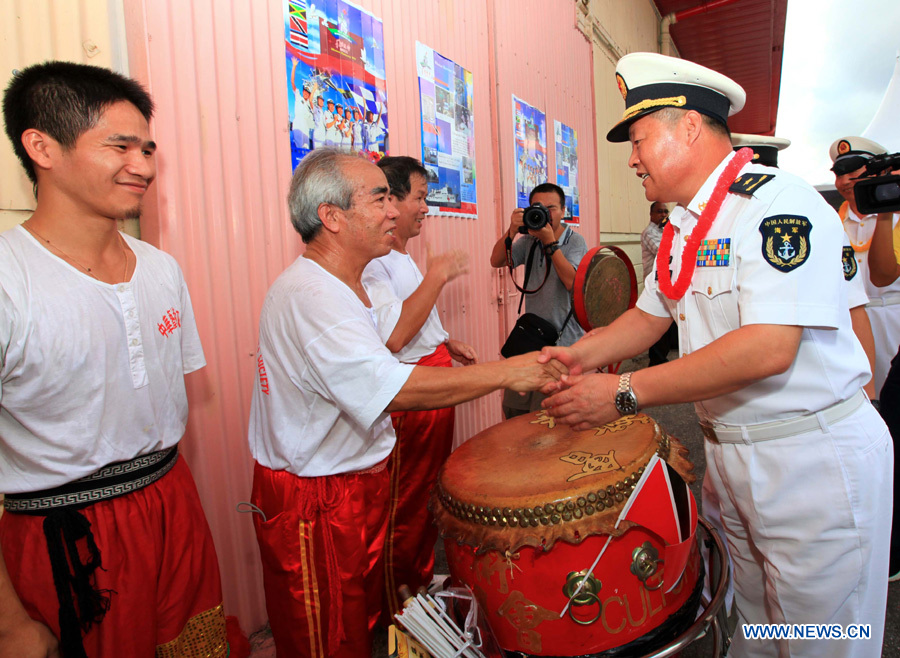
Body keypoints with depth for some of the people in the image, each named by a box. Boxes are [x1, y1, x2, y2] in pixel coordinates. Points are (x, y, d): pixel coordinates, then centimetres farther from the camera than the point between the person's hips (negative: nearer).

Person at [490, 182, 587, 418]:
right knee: (513, 411, 11)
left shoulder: (575, 241, -5)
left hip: (563, 339, -5)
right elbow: (496, 261, 0)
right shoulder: (529, 241, 10)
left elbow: (572, 281, -20)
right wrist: (512, 231, -14)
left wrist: (550, 242, -22)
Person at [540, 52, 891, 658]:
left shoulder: (776, 202, -19)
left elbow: (770, 347, -29)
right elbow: (650, 315, 15)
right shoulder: (682, 228, 8)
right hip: (730, 454, 8)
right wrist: (582, 355, -3)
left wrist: (625, 393, -27)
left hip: (816, 456, -7)